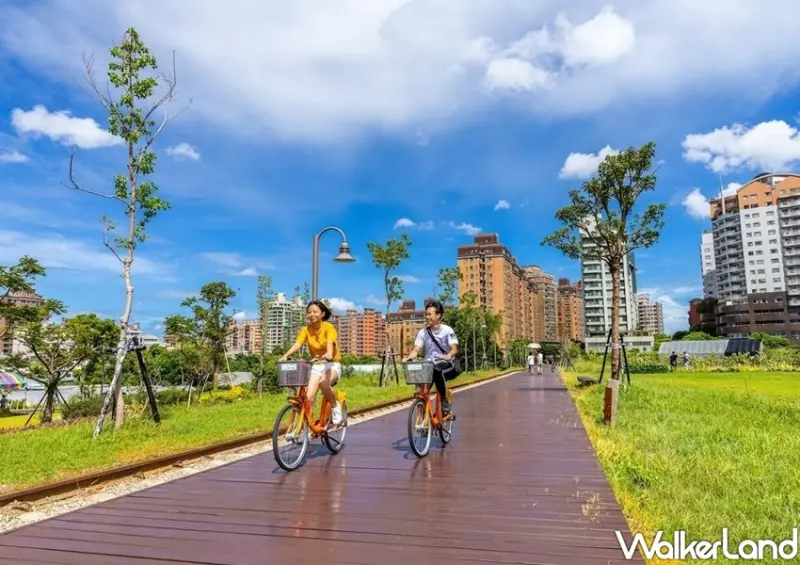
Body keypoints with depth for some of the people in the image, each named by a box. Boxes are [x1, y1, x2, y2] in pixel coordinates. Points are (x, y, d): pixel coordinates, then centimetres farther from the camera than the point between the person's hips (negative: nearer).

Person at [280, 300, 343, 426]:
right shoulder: (306, 329, -2)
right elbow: (297, 344, -15)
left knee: (323, 382, -34)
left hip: (332, 365, -4)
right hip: (316, 365, 4)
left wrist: (329, 354, -51)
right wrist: (286, 356, -34)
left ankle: (335, 407, -10)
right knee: (308, 397, -12)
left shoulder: (329, 327, -12)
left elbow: (330, 344, -29)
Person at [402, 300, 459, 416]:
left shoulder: (447, 330, -6)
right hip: (428, 366, 3)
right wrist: (409, 358, -26)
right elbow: (416, 350, -4)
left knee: (437, 371, -35)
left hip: (446, 366, -3)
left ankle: (445, 401, -15)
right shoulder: (423, 332, 2)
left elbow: (454, 348, -17)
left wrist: (449, 355, -40)